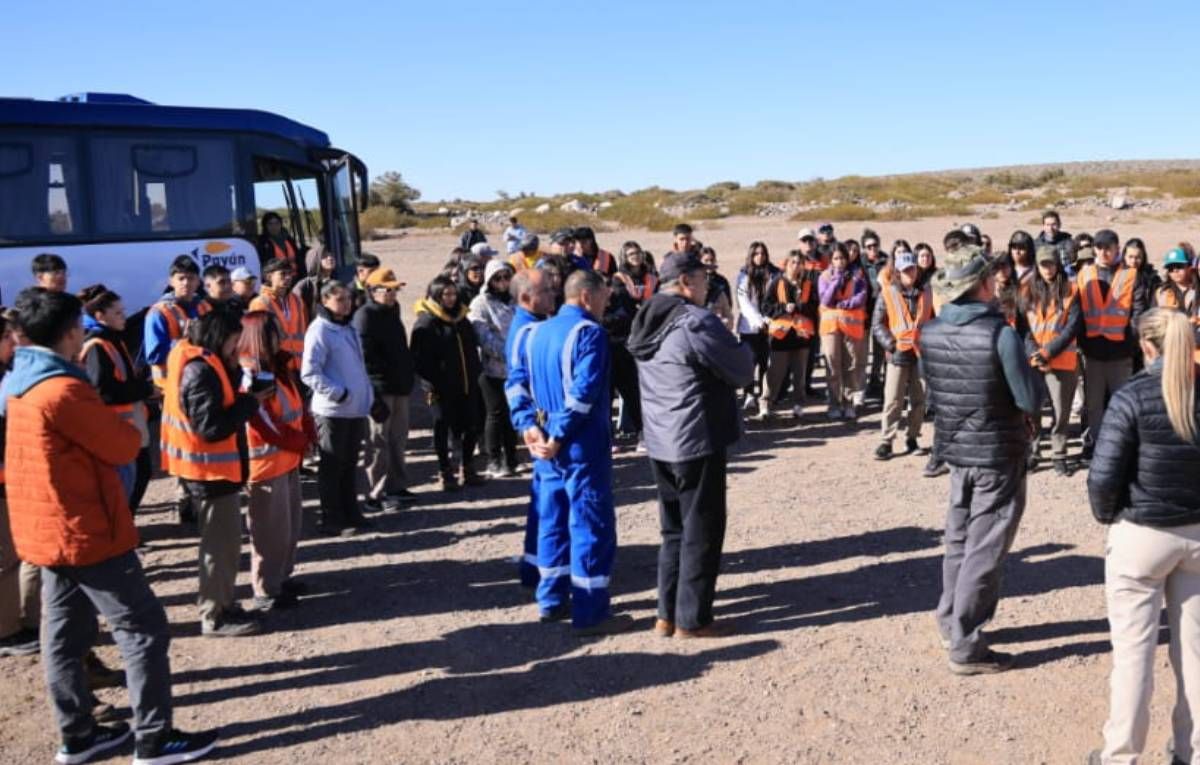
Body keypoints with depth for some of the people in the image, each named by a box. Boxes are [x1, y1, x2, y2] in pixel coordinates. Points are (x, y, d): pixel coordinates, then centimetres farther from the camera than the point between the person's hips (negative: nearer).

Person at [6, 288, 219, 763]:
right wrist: (126, 425, 3)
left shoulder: (19, 384, 8)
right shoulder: (63, 390, -22)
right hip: (85, 531, -9)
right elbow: (124, 446, -15)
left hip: (47, 531, 10)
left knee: (64, 634, 15)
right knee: (144, 630, -1)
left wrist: (103, 422, 2)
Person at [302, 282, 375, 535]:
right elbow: (309, 373, -18)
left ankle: (351, 514, 26)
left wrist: (368, 396, 13)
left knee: (349, 465, 16)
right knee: (332, 467, 1)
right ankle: (332, 520, 10)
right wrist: (338, 393, -21)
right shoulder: (319, 330, -12)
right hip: (332, 411, -8)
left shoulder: (348, 328, 15)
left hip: (356, 409, 8)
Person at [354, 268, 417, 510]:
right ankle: (377, 494, 1)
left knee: (398, 439, 14)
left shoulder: (393, 312, 17)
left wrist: (406, 376, 15)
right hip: (379, 388, -9)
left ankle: (397, 487, 24)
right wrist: (383, 375, -17)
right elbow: (365, 354, -19)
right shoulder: (365, 316, -10)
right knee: (379, 442, -5)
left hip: (399, 387, 9)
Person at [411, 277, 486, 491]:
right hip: (442, 388, -6)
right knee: (443, 429, 4)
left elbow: (472, 349, 19)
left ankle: (468, 469, 23)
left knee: (472, 426, 8)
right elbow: (420, 359, -11)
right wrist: (432, 384, -16)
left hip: (467, 385, 6)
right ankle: (446, 473, 15)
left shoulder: (461, 318, 13)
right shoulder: (425, 322, -7)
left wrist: (476, 374, 10)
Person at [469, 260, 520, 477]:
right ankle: (493, 462, 9)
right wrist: (506, 353, -17)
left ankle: (510, 459, 21)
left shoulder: (514, 300, 12)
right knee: (497, 413, -1)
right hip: (492, 367, -5)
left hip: (516, 367, 5)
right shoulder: (481, 303, -5)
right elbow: (483, 337, -13)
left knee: (513, 412, 10)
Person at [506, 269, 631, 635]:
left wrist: (530, 426, 0)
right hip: (583, 447, -8)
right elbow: (583, 391, -22)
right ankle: (590, 614, 4)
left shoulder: (537, 332, 11)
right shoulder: (589, 333, -13)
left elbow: (517, 381, 8)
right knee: (591, 524, -1)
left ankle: (551, 601, 25)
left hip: (547, 445, 8)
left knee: (553, 521, 16)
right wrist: (558, 437, -17)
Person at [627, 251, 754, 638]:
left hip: (661, 442, 8)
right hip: (697, 441, -8)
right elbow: (741, 372, -11)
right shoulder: (696, 322, -19)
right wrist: (744, 349, 9)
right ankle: (692, 619, 10)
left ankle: (667, 614, 22)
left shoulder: (646, 323, 8)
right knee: (701, 532, 3)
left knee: (674, 530, 17)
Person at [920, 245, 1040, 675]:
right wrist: (1020, 414, 5)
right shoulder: (1000, 334, -20)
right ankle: (966, 647, 9)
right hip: (998, 453, -6)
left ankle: (950, 623, 33)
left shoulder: (929, 332, -3)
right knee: (984, 549, 4)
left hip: (953, 446, 6)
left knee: (959, 539, 22)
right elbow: (1030, 400, -16)